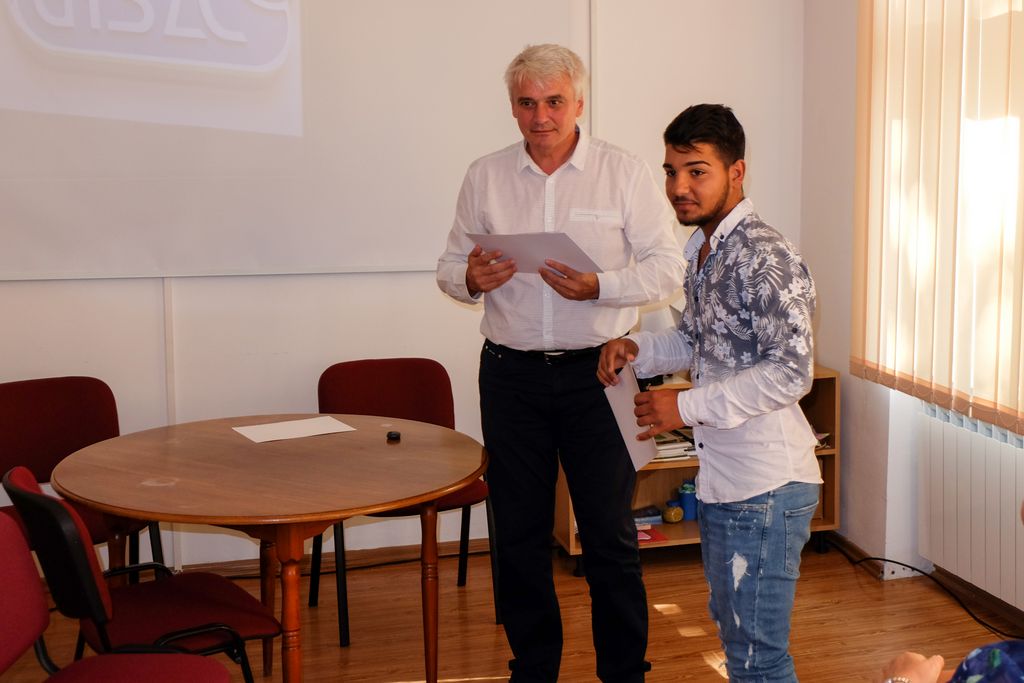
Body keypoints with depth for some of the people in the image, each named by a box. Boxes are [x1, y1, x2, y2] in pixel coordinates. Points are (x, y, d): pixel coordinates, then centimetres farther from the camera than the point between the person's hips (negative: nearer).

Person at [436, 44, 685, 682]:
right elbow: (450, 266, 11)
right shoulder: (485, 176, 7)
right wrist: (471, 279, -13)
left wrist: (598, 287, -20)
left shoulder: (625, 171, 0)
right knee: (519, 533, 11)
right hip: (511, 374, 3)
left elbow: (667, 266, -3)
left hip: (596, 371, -2)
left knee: (610, 534, 4)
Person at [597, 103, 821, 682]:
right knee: (733, 628, 23)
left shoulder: (765, 256, -19)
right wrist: (637, 349, 3)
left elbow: (791, 373, -24)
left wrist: (687, 407, -22)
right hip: (721, 478, 10)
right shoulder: (701, 250, 11)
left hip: (766, 485, -10)